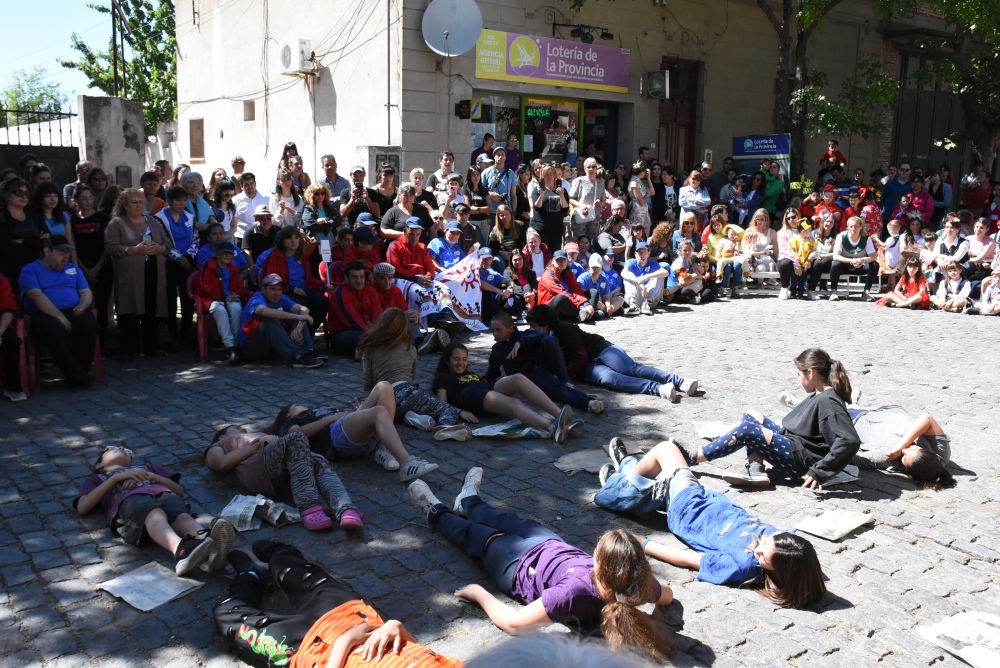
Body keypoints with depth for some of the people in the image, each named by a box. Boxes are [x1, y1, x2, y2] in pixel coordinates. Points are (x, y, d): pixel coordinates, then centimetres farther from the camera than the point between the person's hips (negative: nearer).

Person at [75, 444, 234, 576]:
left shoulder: (146, 466, 45)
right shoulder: (96, 479, 39)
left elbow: (179, 490, 30)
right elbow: (82, 507, 17)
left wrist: (151, 476, 14)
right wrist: (116, 477, 10)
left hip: (163, 494, 2)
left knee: (183, 517, -36)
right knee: (155, 515, -40)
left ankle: (211, 551, -67)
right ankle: (182, 549, -72)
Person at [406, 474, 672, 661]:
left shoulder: (576, 591, -49)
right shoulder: (637, 585, -34)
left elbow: (513, 623, -42)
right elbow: (668, 594, -9)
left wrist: (480, 594, -26)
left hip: (520, 565, -5)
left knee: (473, 532, 24)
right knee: (506, 521, 32)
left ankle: (436, 511, 57)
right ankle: (468, 500, 65)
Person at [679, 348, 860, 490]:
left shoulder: (828, 402, -21)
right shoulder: (820, 395, 10)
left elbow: (850, 441, -30)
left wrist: (819, 471, -30)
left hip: (803, 461, -10)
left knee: (746, 430, -20)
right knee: (751, 417, 9)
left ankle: (692, 457, -13)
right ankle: (755, 470, -11)